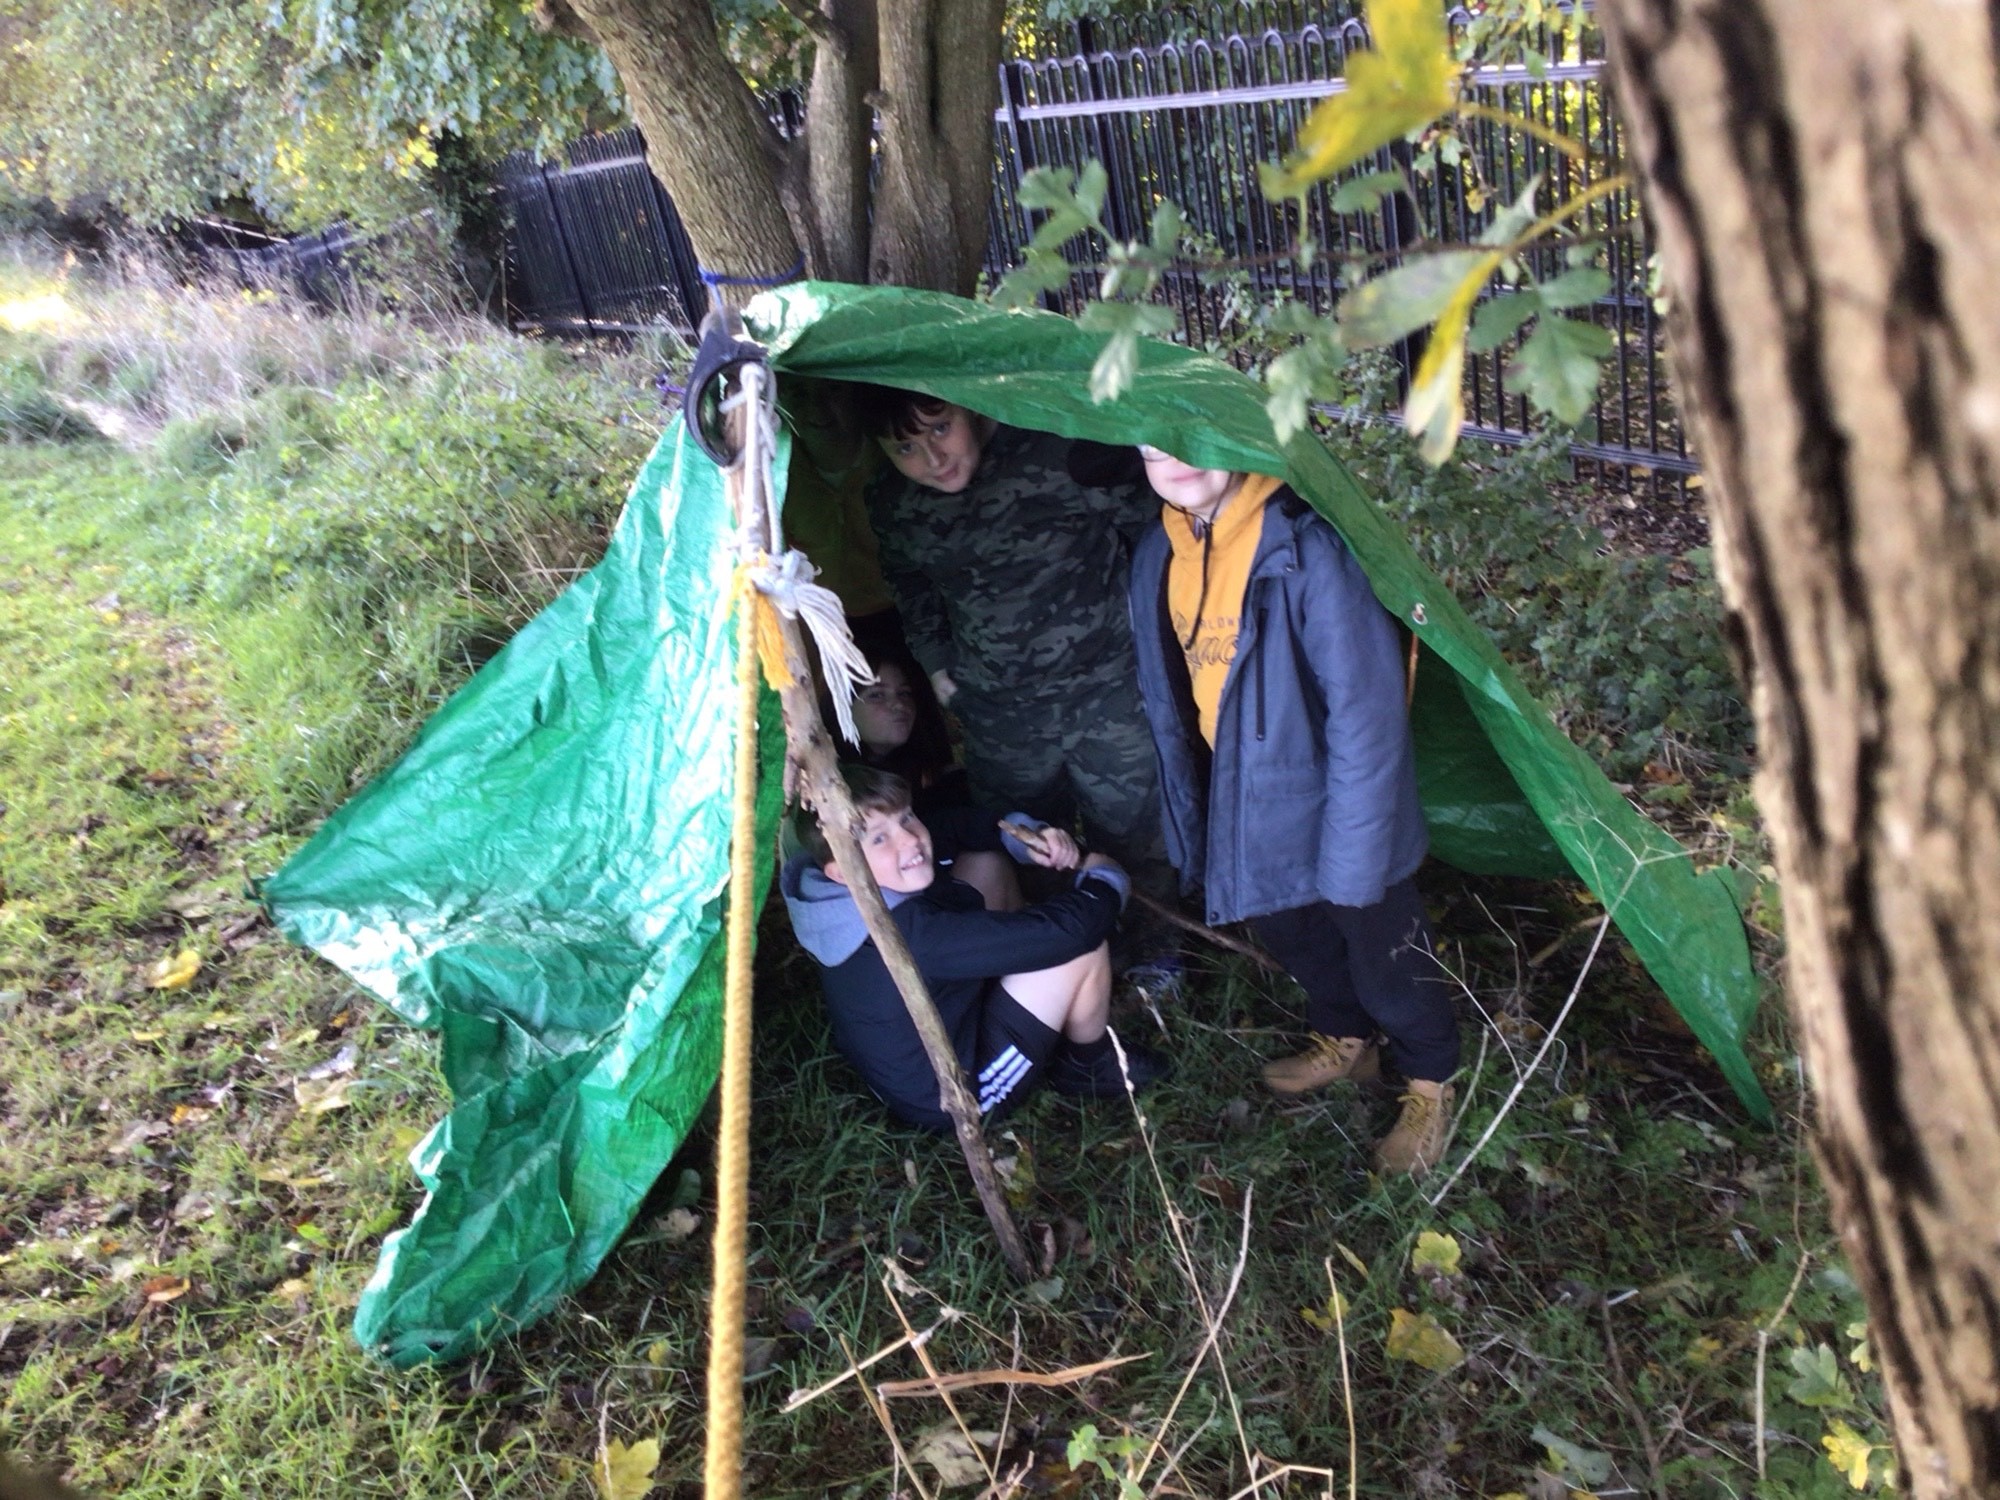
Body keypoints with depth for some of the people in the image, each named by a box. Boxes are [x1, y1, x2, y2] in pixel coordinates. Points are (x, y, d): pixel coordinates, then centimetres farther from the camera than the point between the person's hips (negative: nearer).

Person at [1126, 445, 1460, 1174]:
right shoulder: (1156, 558, -4)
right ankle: (1345, 1040, 53)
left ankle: (1431, 1084, 38)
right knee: (1290, 932, 25)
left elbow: (1366, 706, -24)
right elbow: (1165, 701, 8)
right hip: (1245, 807, 7)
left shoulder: (1304, 550, -26)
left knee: (1383, 956, 11)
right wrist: (1187, 812, 12)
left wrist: (1353, 850, -21)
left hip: (1332, 803, -6)